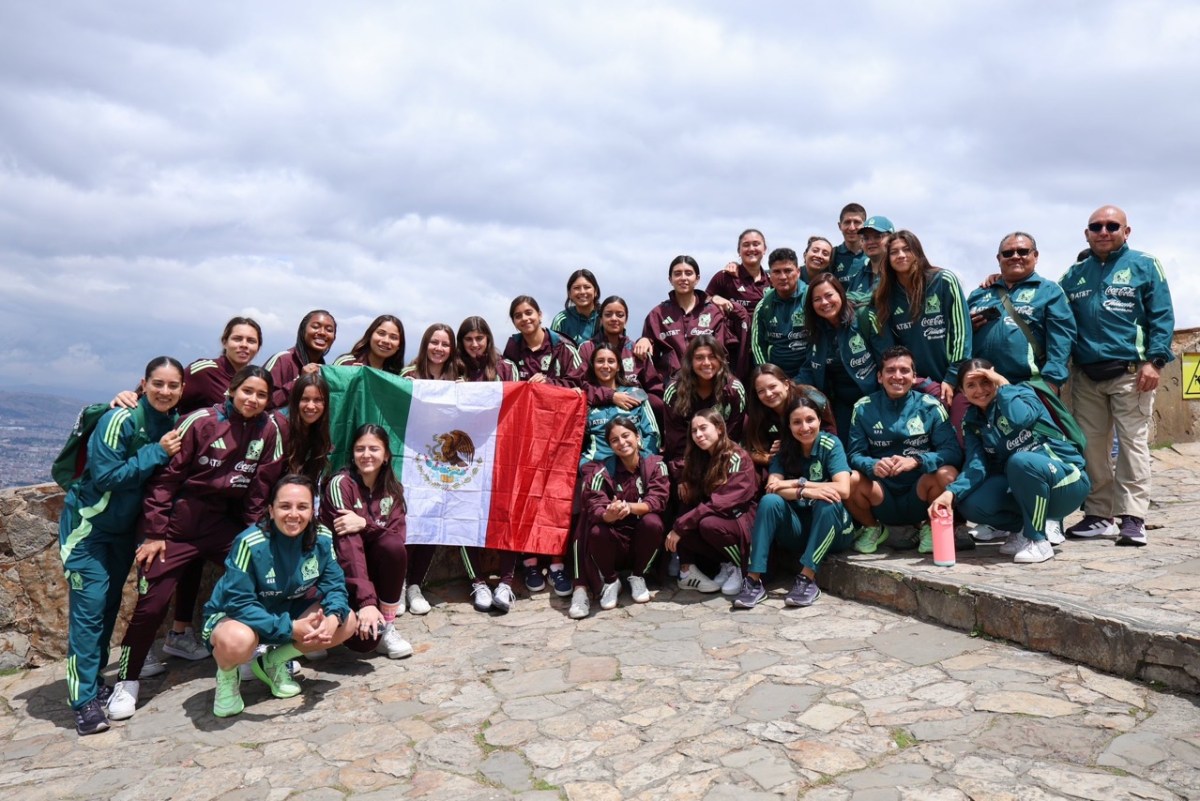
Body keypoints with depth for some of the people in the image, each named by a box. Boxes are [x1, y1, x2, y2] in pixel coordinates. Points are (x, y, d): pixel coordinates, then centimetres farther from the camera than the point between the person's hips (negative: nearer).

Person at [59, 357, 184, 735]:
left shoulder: (174, 423, -3)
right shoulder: (120, 420, -23)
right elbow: (105, 476, -26)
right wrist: (156, 452, -28)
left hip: (125, 527, 6)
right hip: (88, 525, -6)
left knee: (110, 605, 12)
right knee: (89, 607, -8)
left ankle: (94, 681, 25)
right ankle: (84, 698, -2)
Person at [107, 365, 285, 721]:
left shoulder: (269, 429, -5)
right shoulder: (200, 422, -14)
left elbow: (261, 487, 1)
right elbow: (166, 477, -11)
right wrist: (154, 533, -12)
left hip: (224, 522, 3)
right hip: (179, 521, -3)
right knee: (152, 602, 0)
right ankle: (127, 680, 20)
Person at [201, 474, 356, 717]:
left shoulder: (322, 539, -14)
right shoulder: (250, 543, -28)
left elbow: (334, 585, -10)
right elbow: (239, 603, -28)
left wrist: (333, 618, -33)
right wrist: (290, 629, -35)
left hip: (286, 612, 5)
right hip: (233, 615, -5)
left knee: (347, 622, -12)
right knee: (237, 640, -40)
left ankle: (274, 662, 9)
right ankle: (227, 677, 0)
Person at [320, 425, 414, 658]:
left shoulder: (392, 489, 1)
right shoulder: (341, 484, -16)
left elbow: (398, 535, -12)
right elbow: (348, 546, -26)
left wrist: (364, 524, -30)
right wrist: (366, 601, -35)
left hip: (374, 567, 5)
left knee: (393, 545, -30)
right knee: (364, 638, -28)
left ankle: (387, 628, -13)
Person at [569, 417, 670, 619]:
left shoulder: (655, 465, -6)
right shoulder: (601, 470, -8)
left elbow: (657, 500, -18)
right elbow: (593, 506, -20)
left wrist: (629, 507, -38)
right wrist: (608, 515, -45)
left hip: (642, 539, 1)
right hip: (615, 542, 0)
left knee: (652, 522, -31)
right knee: (597, 532, -32)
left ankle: (638, 577, -2)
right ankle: (610, 581, 0)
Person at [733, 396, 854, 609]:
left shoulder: (831, 444, -10)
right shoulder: (784, 449, -1)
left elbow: (843, 489, -23)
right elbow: (771, 488, -16)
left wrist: (797, 483, -21)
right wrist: (805, 492, -33)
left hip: (832, 531, -2)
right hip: (797, 530, 2)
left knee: (826, 501, -32)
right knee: (769, 501, -24)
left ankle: (807, 579, -30)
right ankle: (753, 580, -28)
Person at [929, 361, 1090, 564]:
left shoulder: (1021, 393, -9)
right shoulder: (972, 422, 4)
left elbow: (1019, 418, -35)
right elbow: (976, 466, -12)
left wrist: (1003, 385, -20)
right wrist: (951, 492, -29)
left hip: (1066, 481, -4)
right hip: (1024, 487, 5)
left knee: (1020, 460, -36)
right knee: (970, 504, -22)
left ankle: (1038, 541, -18)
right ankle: (1024, 529, 7)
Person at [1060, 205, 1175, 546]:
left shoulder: (1144, 265, 4)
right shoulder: (1074, 274, 14)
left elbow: (1162, 317, -1)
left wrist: (1154, 361, -11)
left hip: (1130, 372, -4)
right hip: (1085, 375, 4)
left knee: (1133, 443, -4)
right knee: (1091, 446, 5)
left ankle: (1133, 518, 0)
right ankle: (1098, 515, 13)